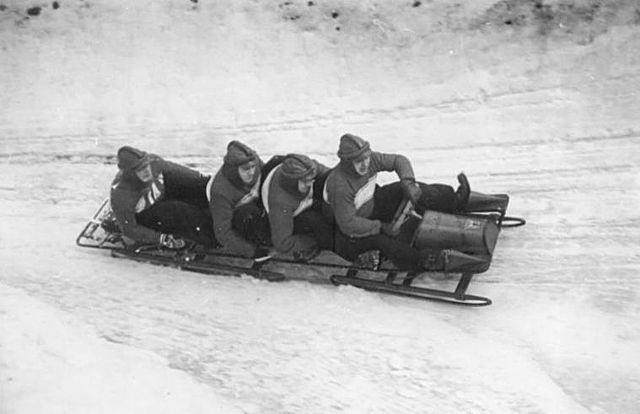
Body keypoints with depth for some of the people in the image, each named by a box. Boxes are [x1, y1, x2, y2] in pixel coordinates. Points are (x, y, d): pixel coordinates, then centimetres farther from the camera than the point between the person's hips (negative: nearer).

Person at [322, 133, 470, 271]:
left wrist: (408, 182, -21)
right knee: (380, 239, -36)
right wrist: (380, 227, -30)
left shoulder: (369, 160, -15)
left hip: (372, 206, 7)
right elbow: (347, 224, -32)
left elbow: (399, 160, -4)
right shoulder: (339, 186, -34)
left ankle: (453, 201, -13)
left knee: (401, 189, -11)